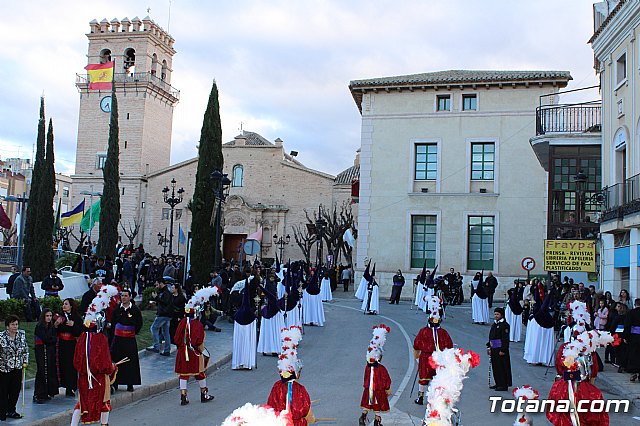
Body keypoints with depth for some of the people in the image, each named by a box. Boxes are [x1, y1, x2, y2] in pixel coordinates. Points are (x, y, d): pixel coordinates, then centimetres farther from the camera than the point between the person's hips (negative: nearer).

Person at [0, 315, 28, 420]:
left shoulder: (22, 334, 2)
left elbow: (25, 349, 12)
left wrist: (25, 361, 7)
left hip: (18, 368, 4)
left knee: (15, 390, 8)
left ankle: (11, 411, 21)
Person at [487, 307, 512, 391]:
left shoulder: (504, 325, -12)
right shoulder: (494, 324, 15)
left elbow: (505, 339, -17)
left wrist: (503, 350, -20)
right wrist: (489, 346, 18)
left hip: (501, 350, -9)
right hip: (494, 349, 9)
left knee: (502, 367, -4)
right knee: (495, 367, 13)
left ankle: (504, 385, 3)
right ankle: (498, 384, 23)